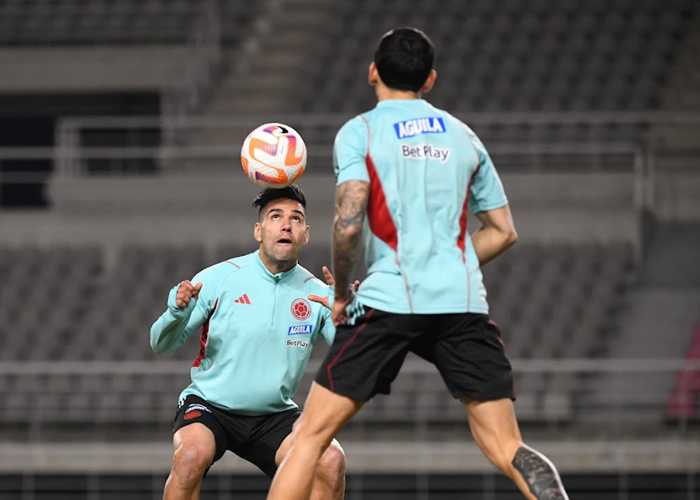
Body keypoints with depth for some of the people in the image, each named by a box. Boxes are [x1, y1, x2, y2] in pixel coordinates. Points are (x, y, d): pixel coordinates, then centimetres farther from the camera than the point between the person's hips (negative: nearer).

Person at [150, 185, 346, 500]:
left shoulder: (317, 294, -1)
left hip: (275, 415, 3)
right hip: (209, 404, -3)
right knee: (192, 454, -35)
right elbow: (161, 344, -6)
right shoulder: (218, 279, -8)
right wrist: (177, 311, -28)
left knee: (331, 461, -22)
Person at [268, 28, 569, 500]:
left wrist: (340, 294, 4)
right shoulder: (463, 136, 16)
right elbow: (503, 231, 19)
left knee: (311, 435, 5)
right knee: (507, 450, 1)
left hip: (388, 301, -3)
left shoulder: (359, 132, 3)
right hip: (464, 303, 3)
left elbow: (349, 222, -10)